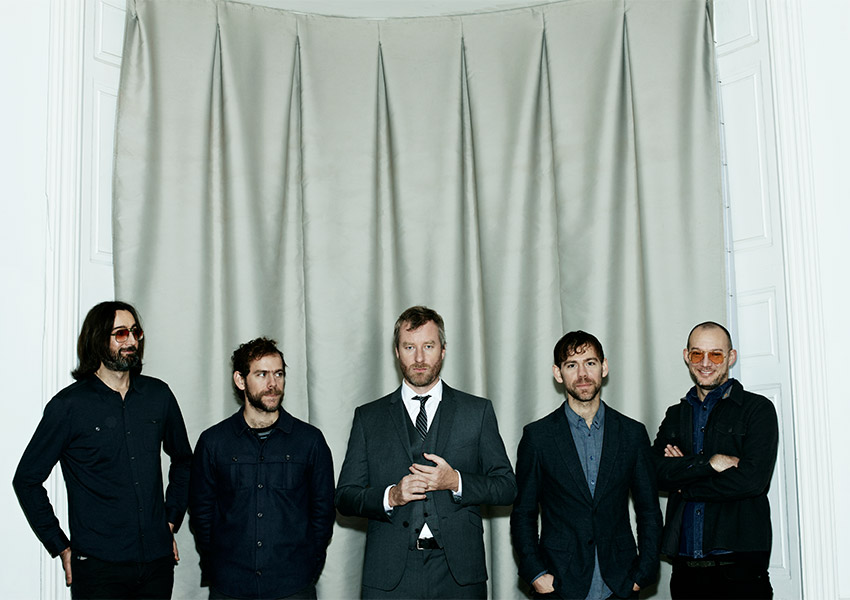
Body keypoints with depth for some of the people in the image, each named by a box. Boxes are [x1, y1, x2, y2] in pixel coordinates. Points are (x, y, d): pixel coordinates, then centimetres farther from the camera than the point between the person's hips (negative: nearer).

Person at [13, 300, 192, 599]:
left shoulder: (158, 395, 6)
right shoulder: (68, 406, -4)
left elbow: (183, 460, 21)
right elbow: (27, 480, 1)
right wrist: (61, 548, -1)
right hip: (98, 566, -3)